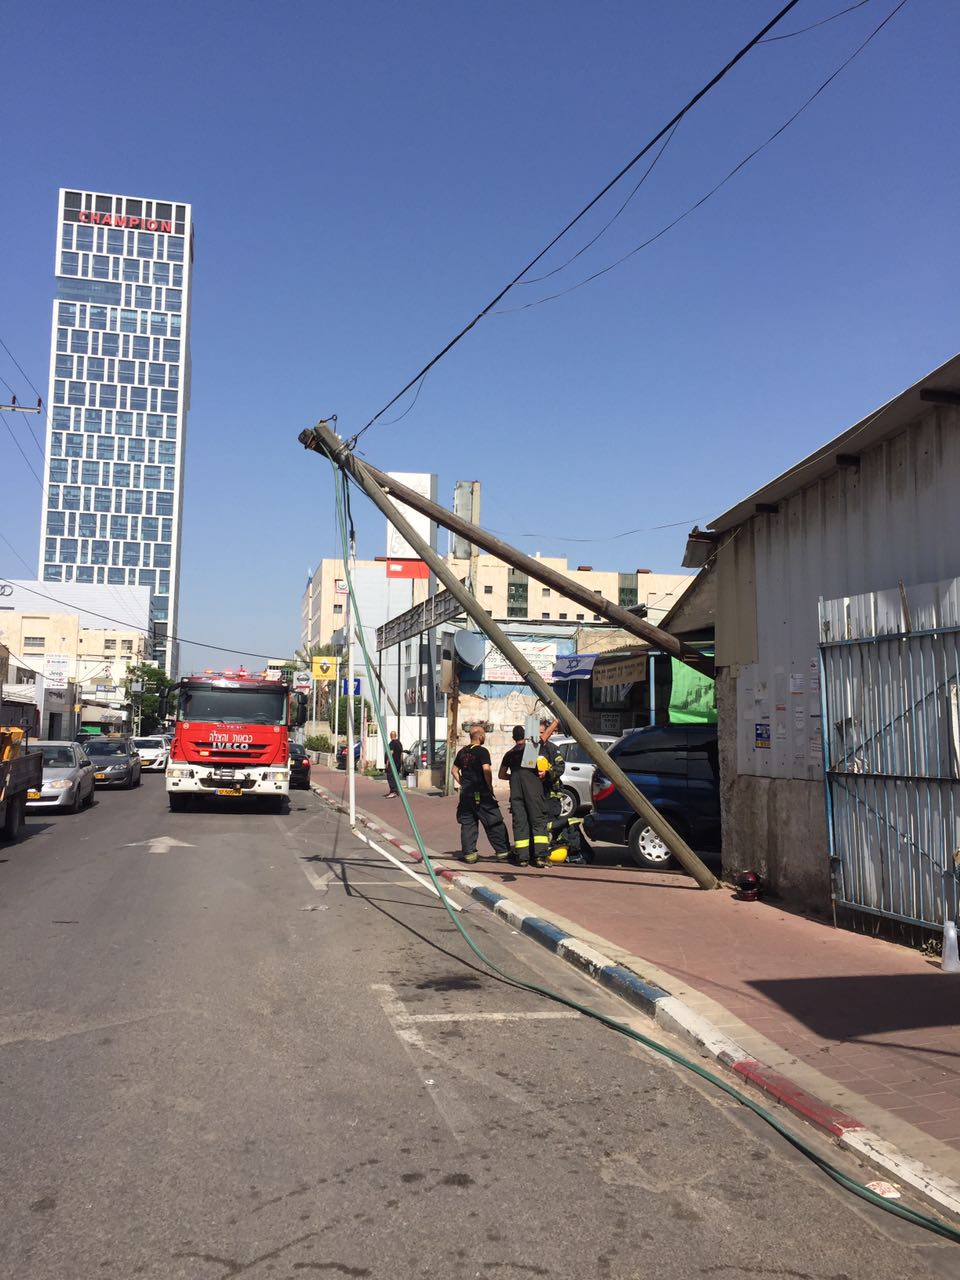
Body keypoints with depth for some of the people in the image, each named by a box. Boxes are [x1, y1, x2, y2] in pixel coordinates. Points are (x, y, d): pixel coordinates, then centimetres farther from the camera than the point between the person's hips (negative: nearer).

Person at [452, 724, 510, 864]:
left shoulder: (462, 752, 11)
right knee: (494, 824, 1)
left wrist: (462, 784, 16)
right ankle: (502, 852, 4)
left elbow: (454, 770, 18)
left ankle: (469, 853, 7)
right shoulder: (482, 751, -11)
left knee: (467, 824, 10)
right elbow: (486, 770, -21)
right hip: (481, 794, -6)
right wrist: (490, 787, -11)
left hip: (465, 793, 6)